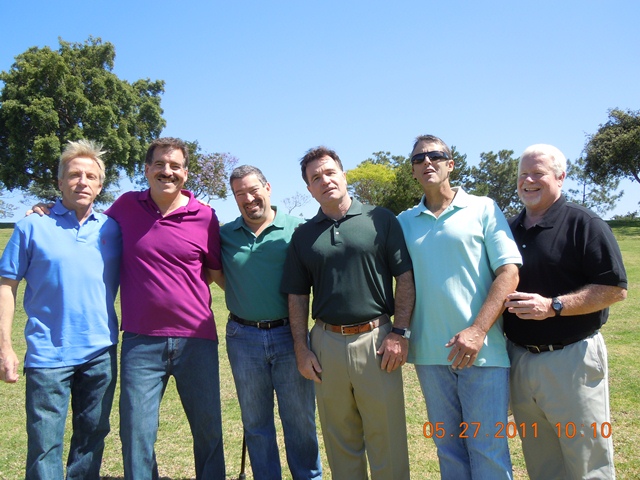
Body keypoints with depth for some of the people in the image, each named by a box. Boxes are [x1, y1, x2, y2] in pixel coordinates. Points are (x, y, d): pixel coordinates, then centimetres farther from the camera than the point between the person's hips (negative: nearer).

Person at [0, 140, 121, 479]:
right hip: (47, 355, -3)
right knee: (44, 445, 4)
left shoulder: (112, 229, 5)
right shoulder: (33, 227, -2)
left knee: (92, 438, 16)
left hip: (101, 353, 3)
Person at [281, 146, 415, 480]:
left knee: (387, 440, 4)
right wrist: (301, 349, 3)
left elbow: (406, 277, -1)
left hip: (376, 339, -2)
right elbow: (297, 296, 10)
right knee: (340, 441, 14)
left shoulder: (380, 220, 1)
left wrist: (400, 333, -8)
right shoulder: (303, 235, 9)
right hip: (326, 343, 3)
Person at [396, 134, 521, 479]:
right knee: (447, 447, 14)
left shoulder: (483, 209, 1)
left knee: (488, 449, 4)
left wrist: (477, 331, -16)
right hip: (429, 351, 3)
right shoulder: (404, 222, 10)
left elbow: (509, 272, -6)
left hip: (482, 350, -3)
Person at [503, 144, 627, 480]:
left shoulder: (584, 224, -6)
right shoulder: (509, 229, 11)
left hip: (572, 360, -5)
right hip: (519, 359, 5)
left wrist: (552, 306, -20)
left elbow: (615, 289, -13)